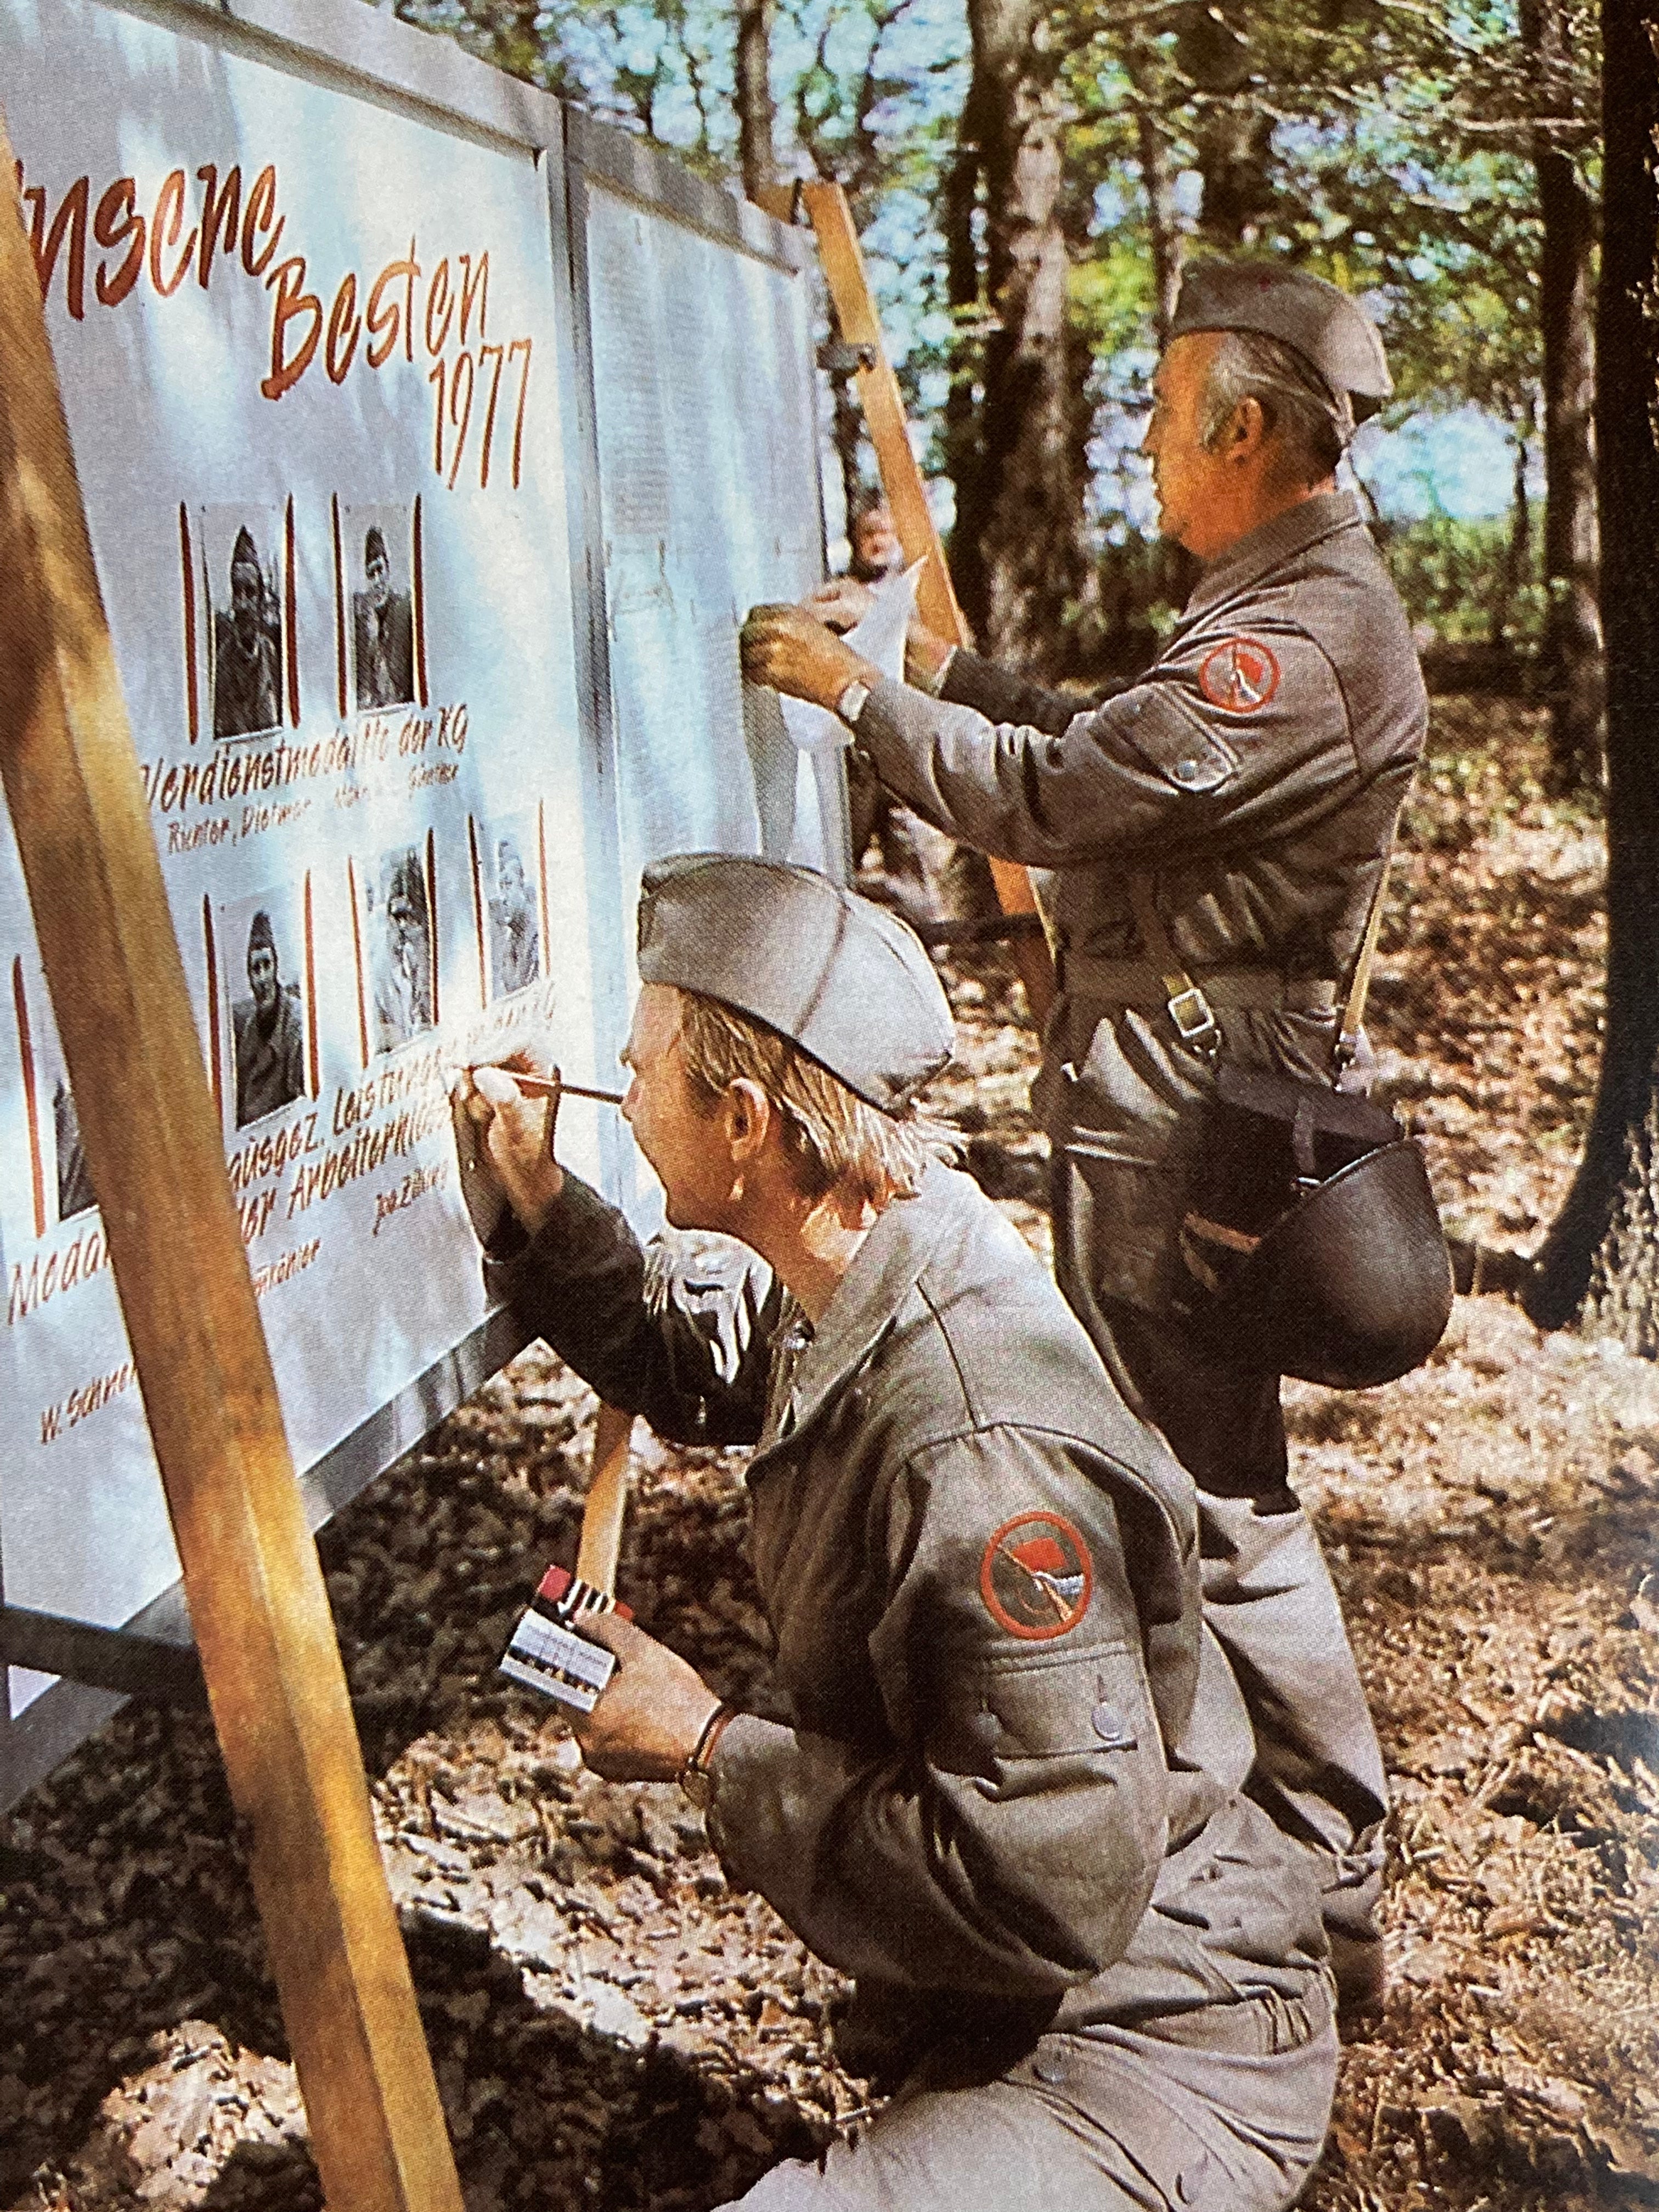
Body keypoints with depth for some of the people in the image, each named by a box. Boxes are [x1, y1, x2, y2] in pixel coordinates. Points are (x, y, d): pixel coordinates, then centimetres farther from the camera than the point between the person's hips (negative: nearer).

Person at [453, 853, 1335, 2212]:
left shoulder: (982, 1450, -31)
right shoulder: (845, 1296, -1)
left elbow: (1051, 1895, -31)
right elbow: (691, 1371, 23)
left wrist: (709, 1749, -22)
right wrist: (538, 1205, 8)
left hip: (1150, 2047, -9)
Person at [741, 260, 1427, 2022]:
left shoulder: (1305, 640, -21)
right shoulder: (1287, 602, 15)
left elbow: (1052, 796, -24)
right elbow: (1125, 758, 22)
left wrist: (852, 690, -13)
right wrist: (951, 673, 17)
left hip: (1176, 1101, -11)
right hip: (1160, 1083, 11)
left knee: (1216, 1493, -5)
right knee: (1150, 1448, 22)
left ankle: (1328, 1898, 6)